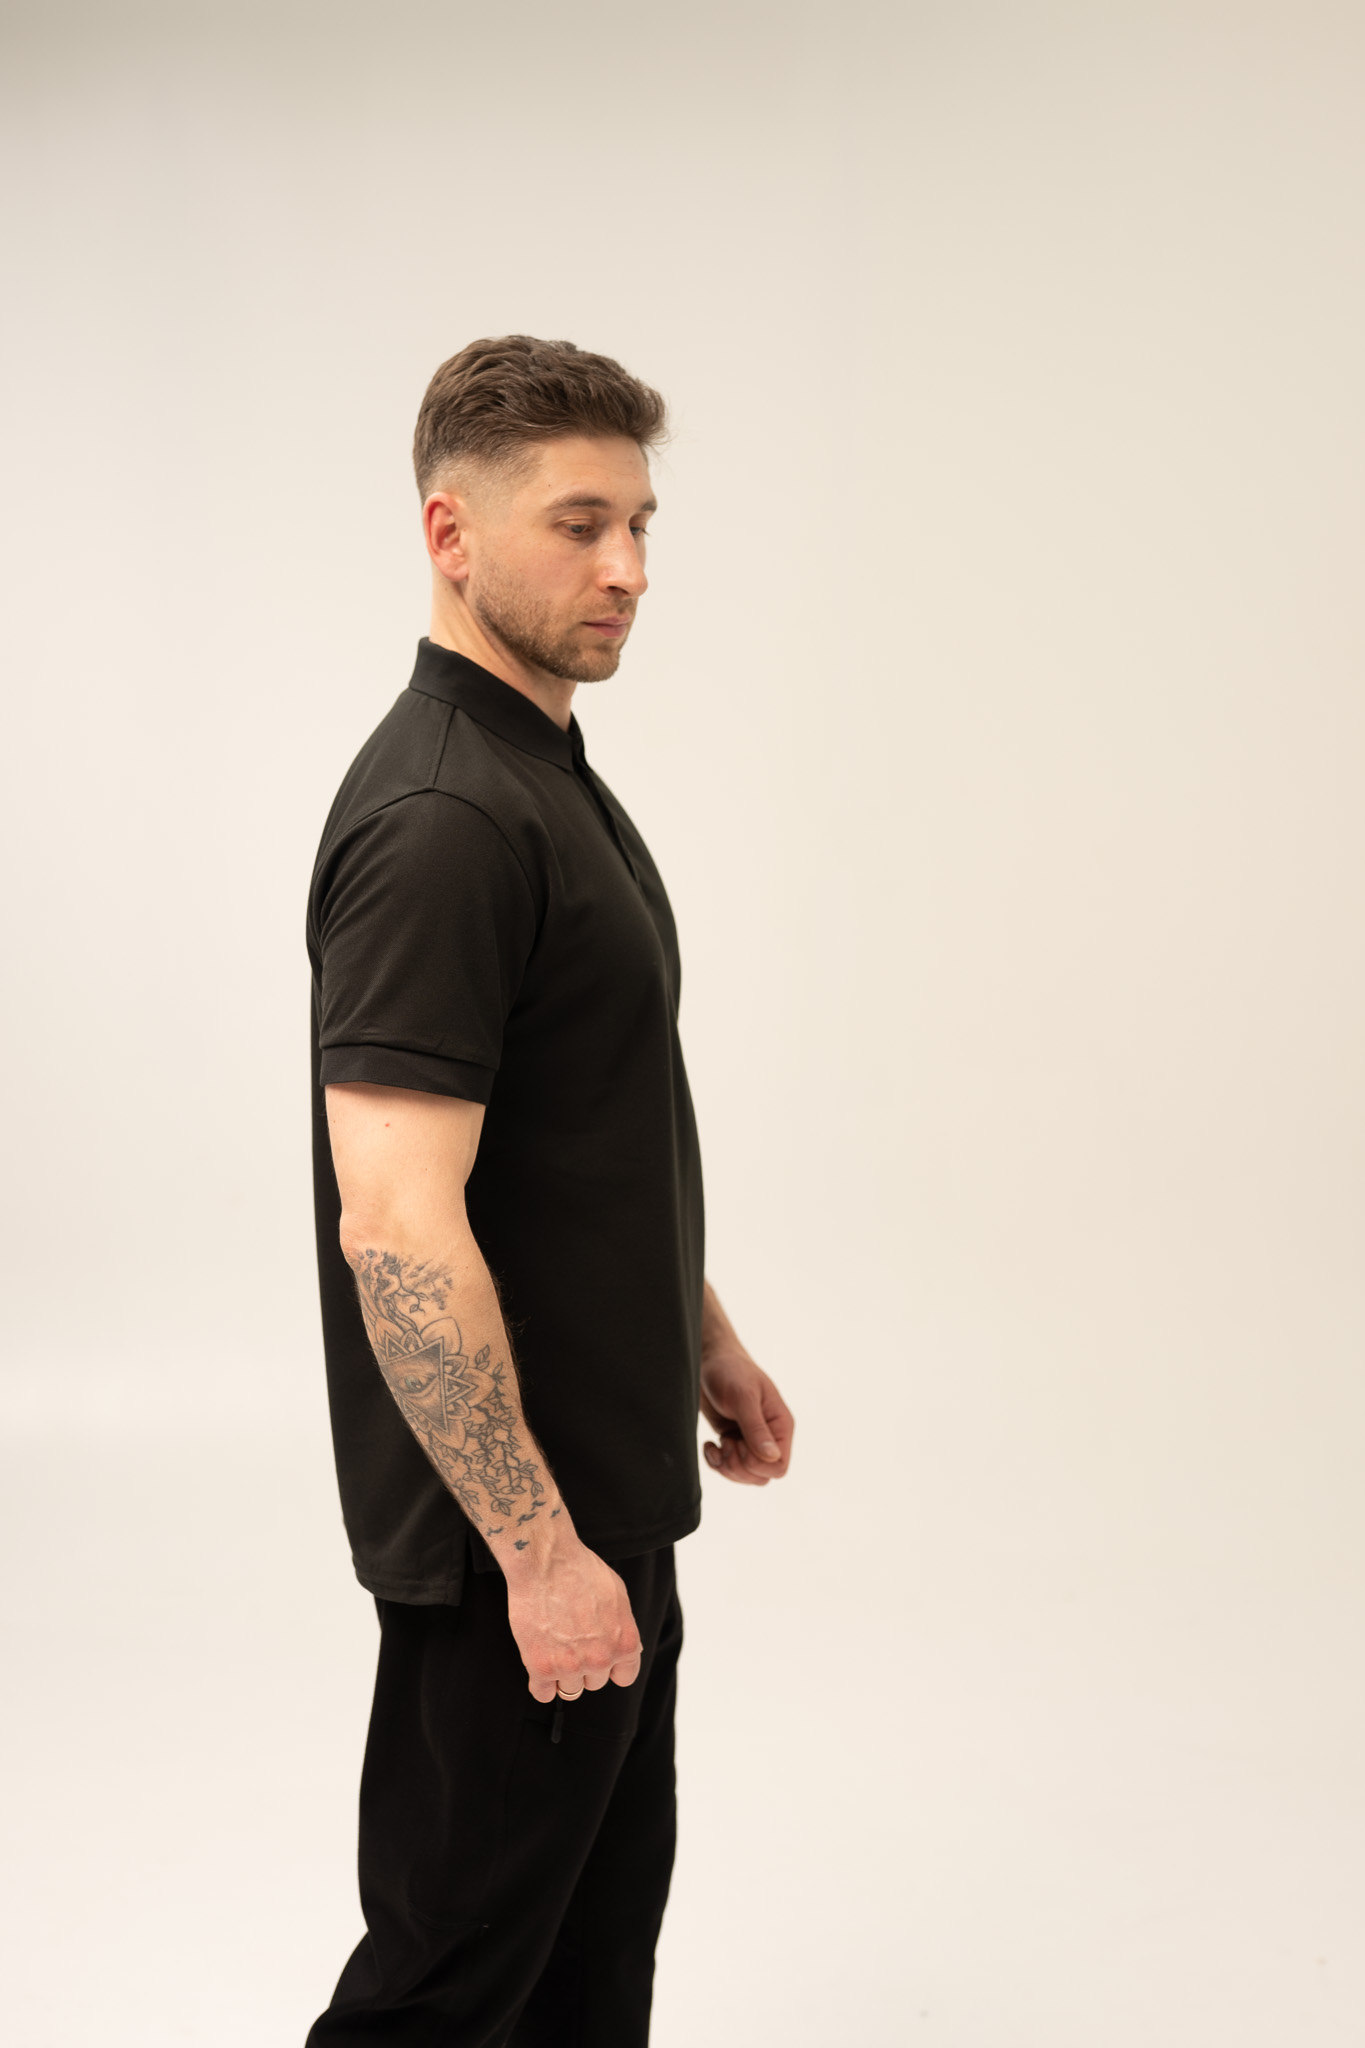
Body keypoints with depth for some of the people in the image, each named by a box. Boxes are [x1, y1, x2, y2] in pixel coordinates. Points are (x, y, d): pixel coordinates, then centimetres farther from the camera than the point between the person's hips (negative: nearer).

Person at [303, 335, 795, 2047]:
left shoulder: (553, 777, 9)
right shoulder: (441, 817, -24)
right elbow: (396, 1226, -29)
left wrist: (701, 1339, 22)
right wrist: (537, 1547, -26)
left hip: (604, 1484, 10)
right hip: (514, 1529, -10)